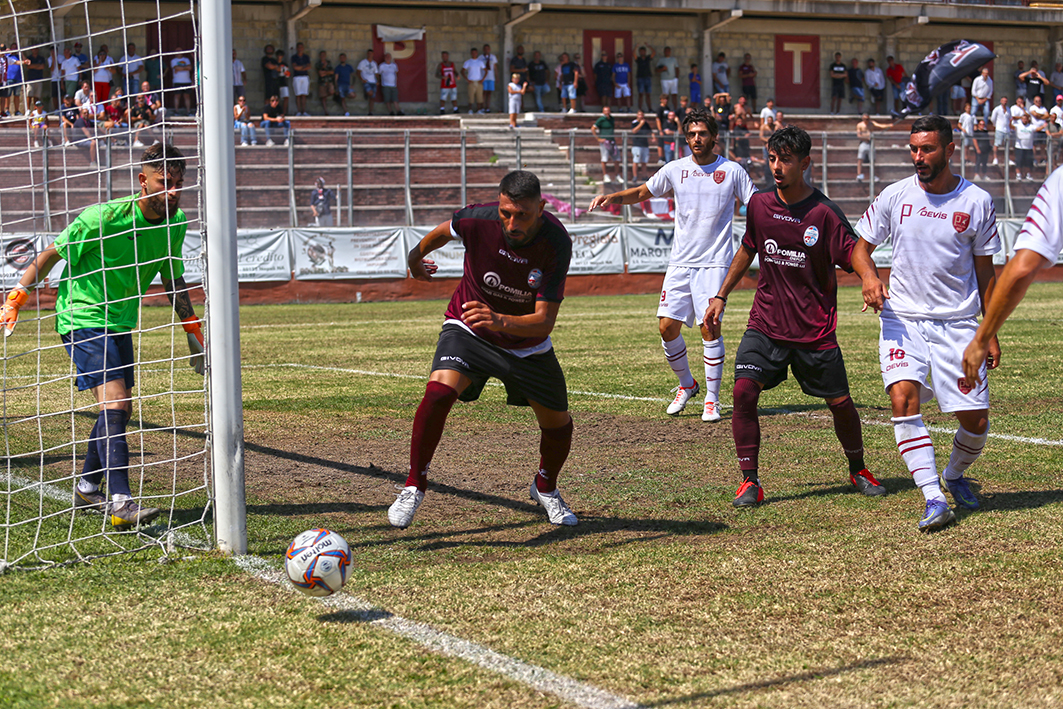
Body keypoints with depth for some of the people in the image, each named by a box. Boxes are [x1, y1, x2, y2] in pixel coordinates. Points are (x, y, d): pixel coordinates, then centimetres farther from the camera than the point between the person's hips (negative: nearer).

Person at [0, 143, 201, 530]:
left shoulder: (175, 222, -3)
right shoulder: (104, 217, -23)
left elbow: (173, 278, 14)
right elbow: (52, 254, -10)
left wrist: (193, 330, 16)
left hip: (120, 322, 8)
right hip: (82, 319, -8)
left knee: (119, 408, 11)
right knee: (115, 402, -20)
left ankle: (87, 490, 29)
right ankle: (120, 502, -25)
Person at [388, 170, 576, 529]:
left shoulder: (557, 243, -28)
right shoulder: (477, 219, -27)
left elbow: (544, 322, -31)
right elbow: (441, 233, 0)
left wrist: (500, 321, -50)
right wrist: (415, 258, 19)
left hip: (528, 344, 1)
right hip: (468, 331, -1)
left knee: (558, 424, 6)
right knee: (439, 392, -27)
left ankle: (546, 488, 39)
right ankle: (414, 486, -10)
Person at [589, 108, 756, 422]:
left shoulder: (732, 171, -1)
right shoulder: (676, 170, 5)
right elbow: (642, 192, 17)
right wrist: (612, 197, 2)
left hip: (714, 262, -3)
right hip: (680, 262, 3)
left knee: (709, 328, -11)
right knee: (667, 326, -2)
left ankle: (712, 399, 2)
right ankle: (687, 384, 23)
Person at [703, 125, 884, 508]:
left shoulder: (824, 213, -11)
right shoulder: (759, 204, 3)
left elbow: (854, 252, -14)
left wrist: (871, 278, -37)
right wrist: (720, 296, 20)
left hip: (815, 329, -2)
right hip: (766, 322, 3)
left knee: (839, 402, 4)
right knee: (744, 391, -16)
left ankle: (858, 471, 31)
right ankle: (750, 481, -7)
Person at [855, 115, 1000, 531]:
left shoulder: (977, 201, -1)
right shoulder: (895, 196, 0)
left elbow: (985, 271, 7)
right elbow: (863, 245, 11)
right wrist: (869, 277, -12)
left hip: (958, 323, 0)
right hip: (902, 319, 0)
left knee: (976, 420, -2)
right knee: (903, 399, -22)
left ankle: (955, 475, 30)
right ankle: (933, 498, -21)